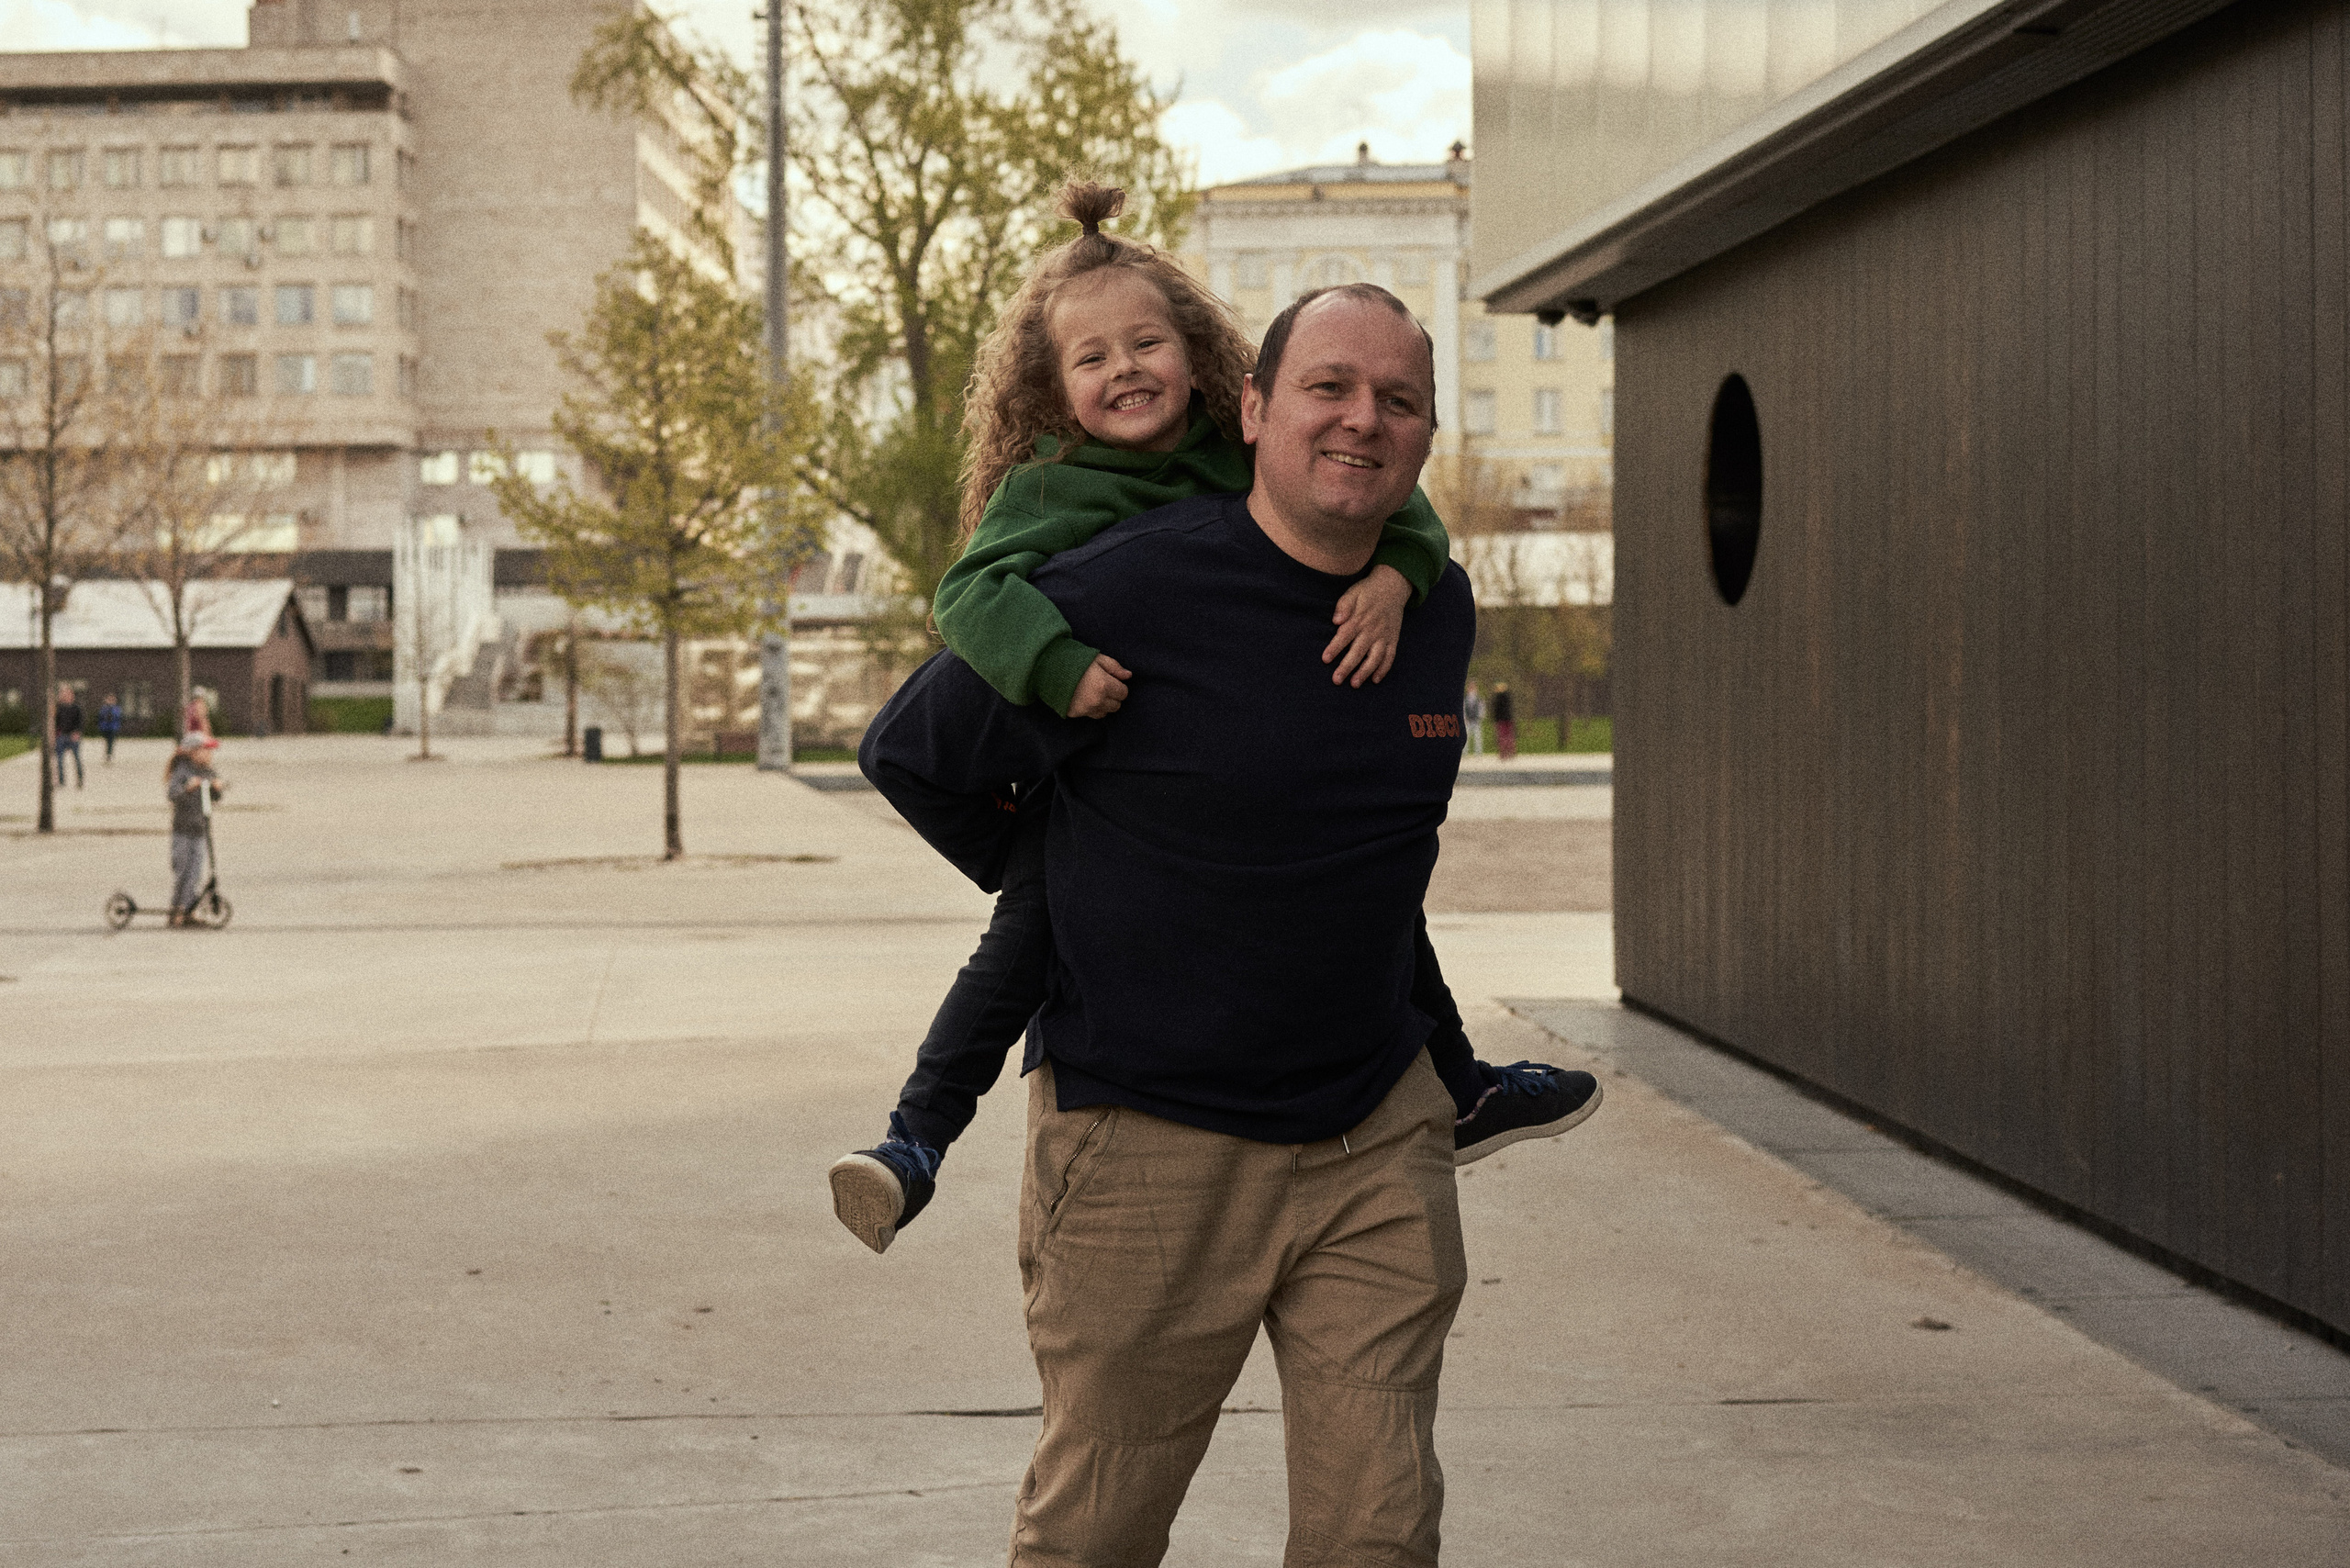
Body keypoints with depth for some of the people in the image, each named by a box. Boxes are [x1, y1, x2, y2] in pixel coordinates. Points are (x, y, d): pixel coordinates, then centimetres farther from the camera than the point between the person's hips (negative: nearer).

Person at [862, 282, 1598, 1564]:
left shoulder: (1441, 609, 3)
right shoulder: (1128, 592, -16)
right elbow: (909, 753, -3)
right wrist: (1065, 893, 7)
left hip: (1376, 1133, 5)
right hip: (1146, 1136, -4)